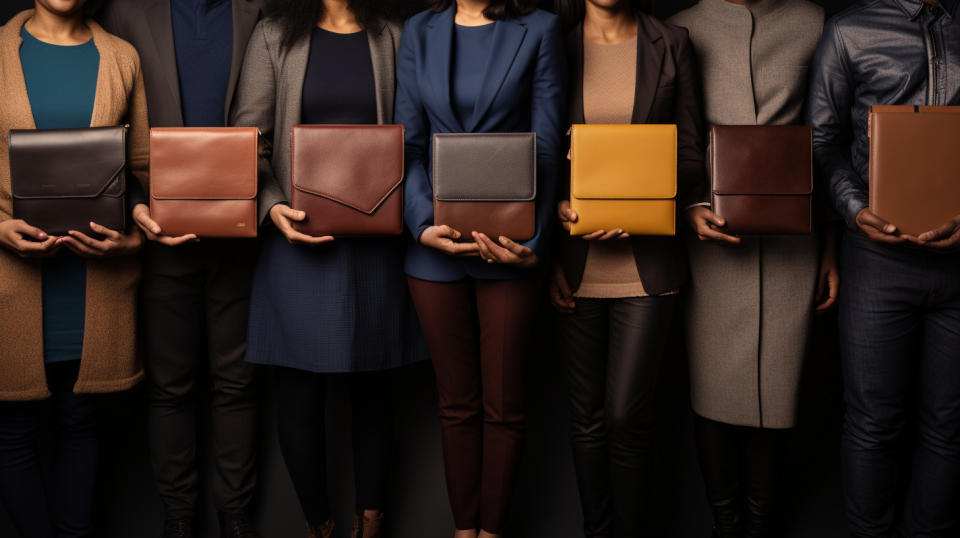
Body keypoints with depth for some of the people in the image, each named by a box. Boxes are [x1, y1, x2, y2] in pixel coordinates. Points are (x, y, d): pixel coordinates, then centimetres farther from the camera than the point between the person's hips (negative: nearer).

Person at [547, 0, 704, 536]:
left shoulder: (671, 44, 5)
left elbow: (692, 156, 3)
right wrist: (559, 208, -9)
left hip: (647, 260, -1)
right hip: (576, 262, 1)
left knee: (628, 414, -3)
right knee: (588, 415, 9)